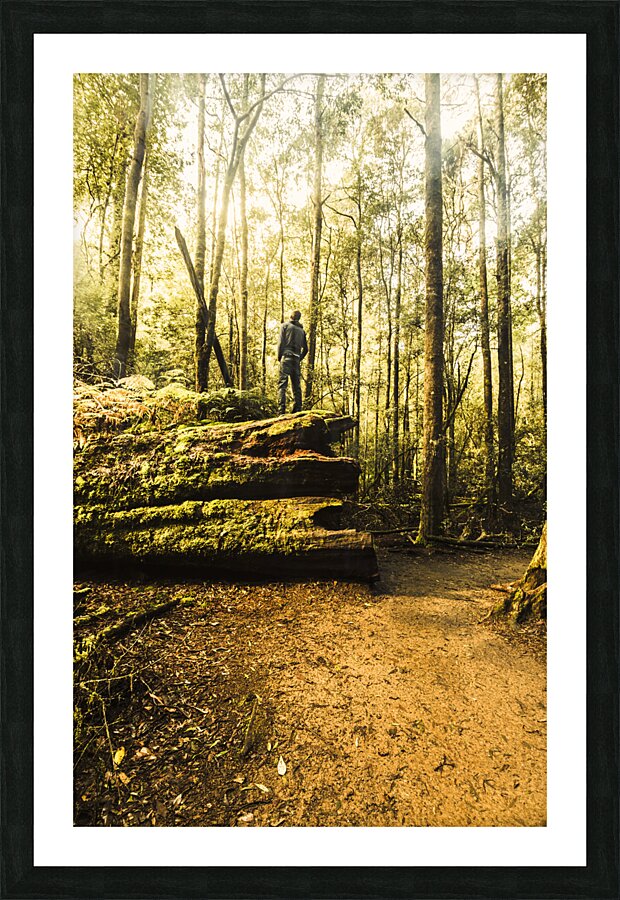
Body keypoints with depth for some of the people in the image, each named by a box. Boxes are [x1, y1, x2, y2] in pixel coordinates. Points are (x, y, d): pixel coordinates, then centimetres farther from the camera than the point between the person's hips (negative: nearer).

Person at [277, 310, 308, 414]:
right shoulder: (302, 330, 19)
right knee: (296, 385, 7)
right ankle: (298, 410, 4)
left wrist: (279, 357, 2)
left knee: (282, 384, -9)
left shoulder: (285, 325, 6)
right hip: (297, 359, 4)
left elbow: (281, 343, -3)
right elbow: (305, 348, 14)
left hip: (286, 357, -4)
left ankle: (282, 410, -21)